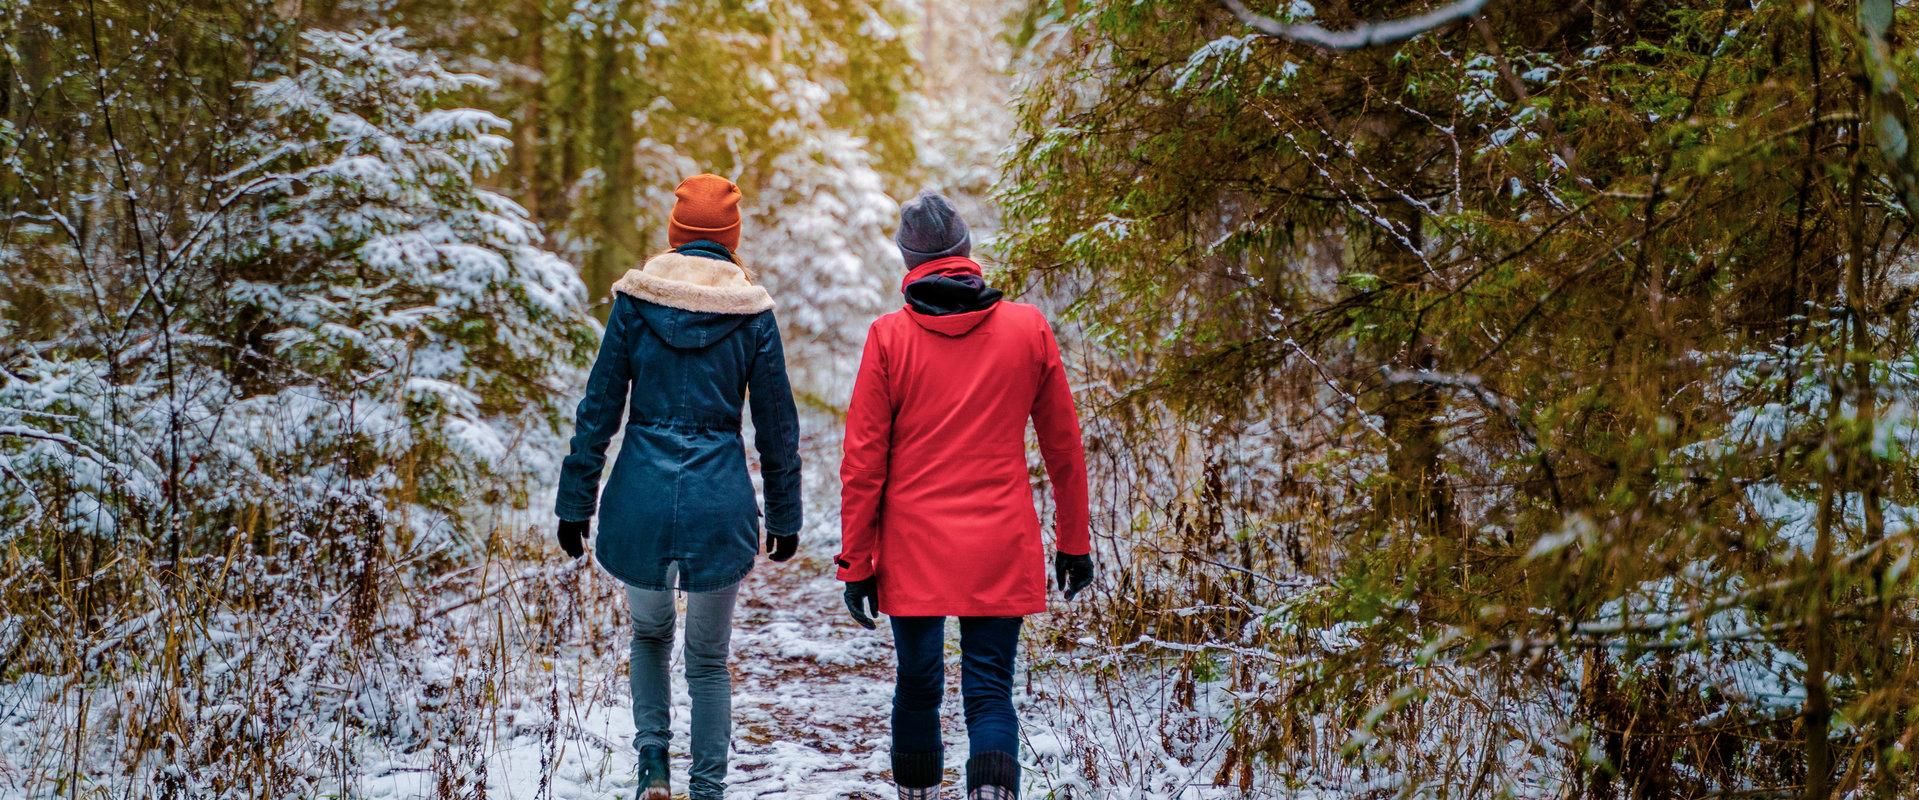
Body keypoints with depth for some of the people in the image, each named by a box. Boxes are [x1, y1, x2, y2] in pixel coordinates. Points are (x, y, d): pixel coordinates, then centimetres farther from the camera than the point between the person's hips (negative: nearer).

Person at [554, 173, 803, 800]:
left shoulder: (635, 300, -1)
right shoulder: (752, 313, -1)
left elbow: (599, 409, 1)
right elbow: (777, 426, 4)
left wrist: (576, 504, 7)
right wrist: (785, 516, 14)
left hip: (641, 496, 1)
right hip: (719, 501, 0)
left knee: (649, 634, 24)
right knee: (708, 656, 13)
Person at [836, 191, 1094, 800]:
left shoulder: (889, 336, -4)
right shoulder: (1029, 329, -1)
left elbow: (864, 460, -4)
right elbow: (1064, 448, 6)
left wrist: (855, 562, 2)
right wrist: (1073, 542, 16)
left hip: (913, 550, 0)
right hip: (1002, 551, 0)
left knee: (917, 687, 16)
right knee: (989, 691, 2)